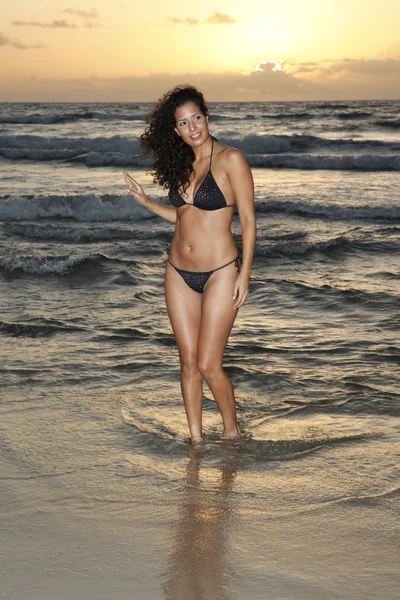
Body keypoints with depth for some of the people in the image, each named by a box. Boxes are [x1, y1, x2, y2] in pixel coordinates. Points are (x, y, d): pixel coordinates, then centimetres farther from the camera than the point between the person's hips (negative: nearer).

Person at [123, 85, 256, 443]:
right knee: (188, 362, 9)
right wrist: (145, 201, 13)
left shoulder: (230, 160, -9)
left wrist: (244, 274, -13)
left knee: (209, 365, -5)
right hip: (179, 274, 6)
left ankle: (232, 432, 17)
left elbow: (248, 221, -9)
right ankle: (196, 439, 20)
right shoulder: (183, 164, 10)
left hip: (219, 273, -6)